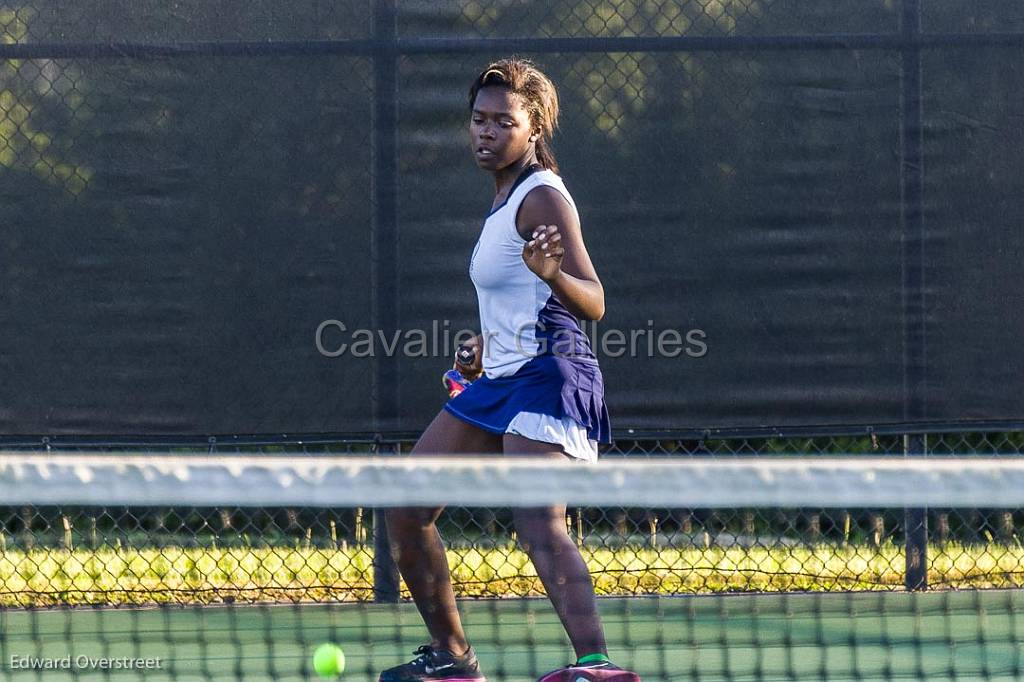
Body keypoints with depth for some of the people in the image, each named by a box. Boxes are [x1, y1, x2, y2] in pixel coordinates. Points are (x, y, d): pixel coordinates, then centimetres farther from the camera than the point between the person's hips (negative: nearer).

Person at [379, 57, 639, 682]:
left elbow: (593, 303, -22)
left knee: (540, 526, -28)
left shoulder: (542, 198, -12)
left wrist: (552, 275, -40)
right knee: (406, 512, 11)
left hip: (544, 377, -10)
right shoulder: (507, 195, 15)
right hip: (496, 381, 10)